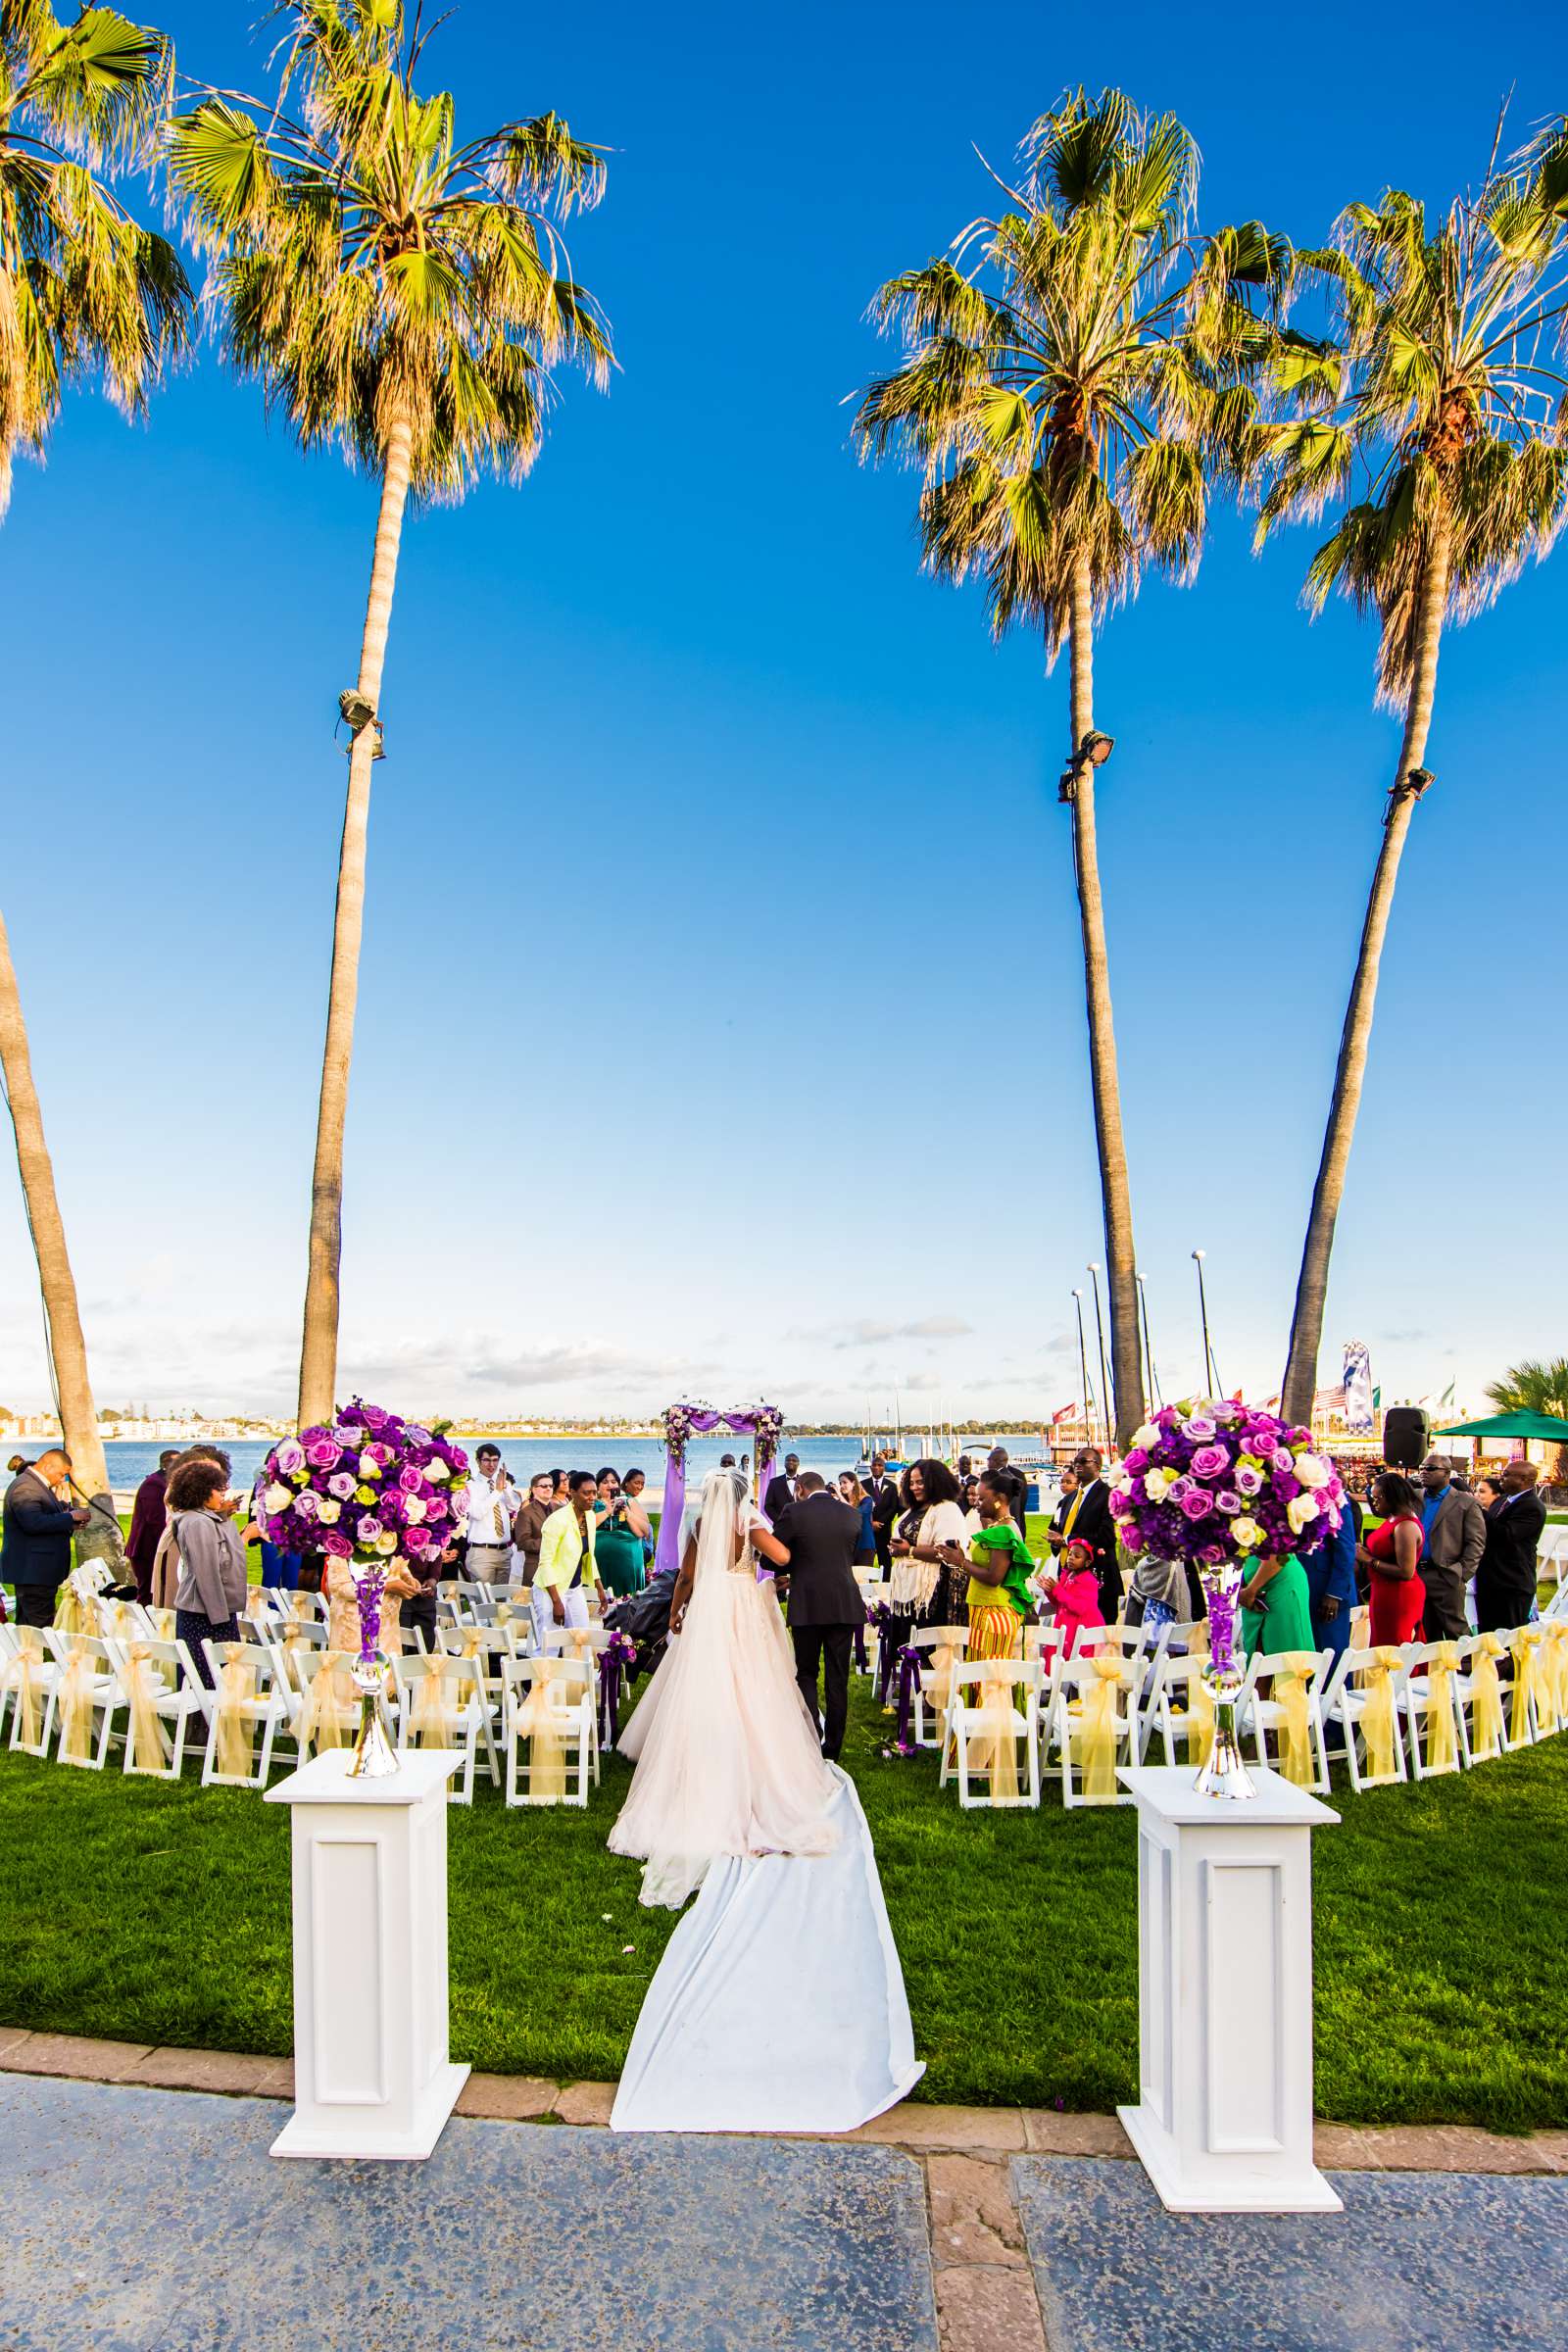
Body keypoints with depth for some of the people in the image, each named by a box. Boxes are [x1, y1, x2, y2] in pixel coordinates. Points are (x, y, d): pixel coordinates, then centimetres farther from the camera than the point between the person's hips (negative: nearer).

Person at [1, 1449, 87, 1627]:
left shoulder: (39, 1485, 17)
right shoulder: (24, 1487, -16)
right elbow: (33, 1523, -30)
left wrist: (71, 1525, 6)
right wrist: (70, 1517, -22)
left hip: (38, 1571, 11)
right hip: (32, 1571, -11)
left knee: (27, 1628, 13)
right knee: (41, 1629, -10)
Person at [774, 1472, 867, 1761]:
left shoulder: (794, 1512, -9)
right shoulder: (852, 1514, 5)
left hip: (807, 1605, -3)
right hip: (845, 1605, 3)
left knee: (806, 1674, 11)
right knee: (837, 1678, 11)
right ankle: (831, 1751, 16)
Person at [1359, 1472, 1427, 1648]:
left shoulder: (1405, 1526, -19)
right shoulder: (1393, 1519, 9)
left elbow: (1406, 1572, -22)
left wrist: (1370, 1560, -17)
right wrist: (1366, 1553, -1)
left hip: (1399, 1598, -9)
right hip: (1386, 1594, 9)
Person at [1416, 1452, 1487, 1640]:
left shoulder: (1465, 1503, -1)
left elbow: (1476, 1543, -5)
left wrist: (1462, 1573, -12)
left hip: (1446, 1578, -5)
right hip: (1416, 1576, 5)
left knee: (1456, 1633, 0)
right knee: (1426, 1637, 12)